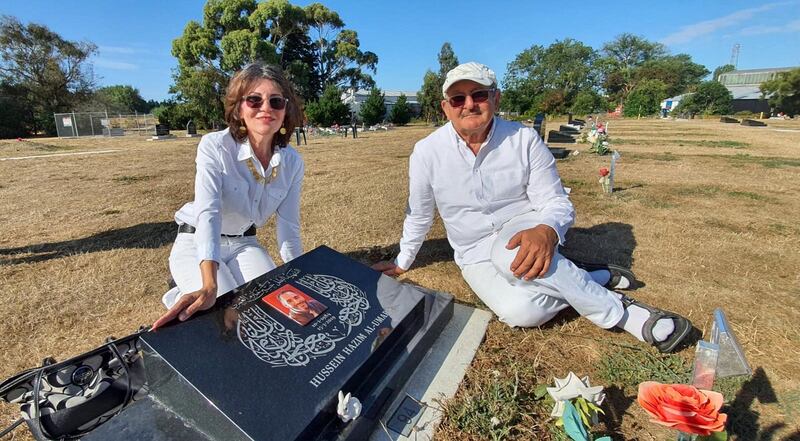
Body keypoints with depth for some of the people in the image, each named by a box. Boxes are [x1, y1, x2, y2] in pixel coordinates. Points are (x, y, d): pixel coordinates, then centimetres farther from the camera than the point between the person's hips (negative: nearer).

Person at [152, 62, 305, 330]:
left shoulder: (292, 162, -11)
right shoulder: (214, 147, -22)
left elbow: (289, 227, -8)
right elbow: (209, 213, -33)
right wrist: (209, 287, -46)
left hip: (244, 243, 4)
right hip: (196, 244, -3)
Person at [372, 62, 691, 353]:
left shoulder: (524, 139, -11)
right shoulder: (426, 153, -10)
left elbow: (556, 203, -10)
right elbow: (418, 215, 3)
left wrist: (547, 231, -35)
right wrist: (402, 262, 12)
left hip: (521, 232, 0)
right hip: (476, 256, 1)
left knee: (510, 254, -38)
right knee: (521, 311, -29)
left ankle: (620, 310, -15)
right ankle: (596, 279, -3)